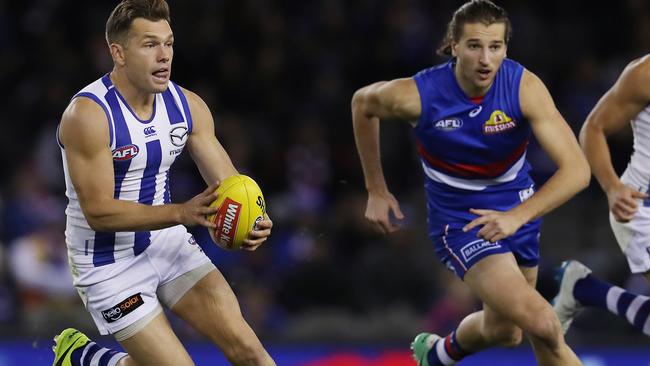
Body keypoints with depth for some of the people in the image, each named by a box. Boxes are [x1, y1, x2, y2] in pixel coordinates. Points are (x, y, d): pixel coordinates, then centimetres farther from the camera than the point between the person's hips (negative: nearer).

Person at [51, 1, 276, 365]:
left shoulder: (188, 106, -3)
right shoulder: (88, 114, -22)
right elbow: (98, 212, -25)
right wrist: (182, 213, -34)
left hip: (169, 243, 6)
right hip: (109, 262, -6)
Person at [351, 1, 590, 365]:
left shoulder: (525, 87, -23)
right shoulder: (416, 95, -24)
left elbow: (576, 169, -28)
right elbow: (363, 104, 0)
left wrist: (517, 217, -41)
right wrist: (376, 191, 5)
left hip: (518, 208, 4)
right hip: (460, 220, -3)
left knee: (503, 330, 23)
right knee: (542, 324, -21)